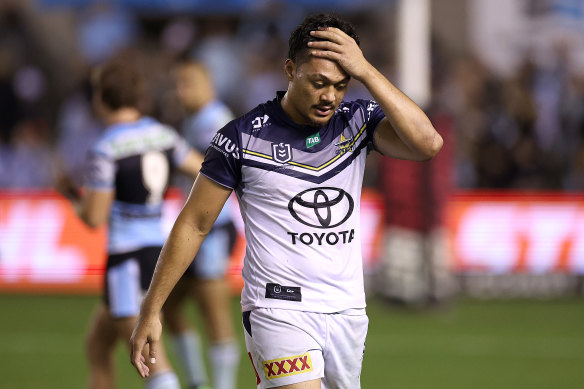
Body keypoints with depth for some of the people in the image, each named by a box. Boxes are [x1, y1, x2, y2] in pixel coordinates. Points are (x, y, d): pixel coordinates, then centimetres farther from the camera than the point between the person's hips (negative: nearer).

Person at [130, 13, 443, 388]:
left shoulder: (358, 122, 3)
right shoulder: (245, 136, -6)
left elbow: (428, 143, -16)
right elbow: (194, 225, 2)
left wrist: (366, 71, -19)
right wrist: (151, 311, 1)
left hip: (347, 312, 5)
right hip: (278, 311, -5)